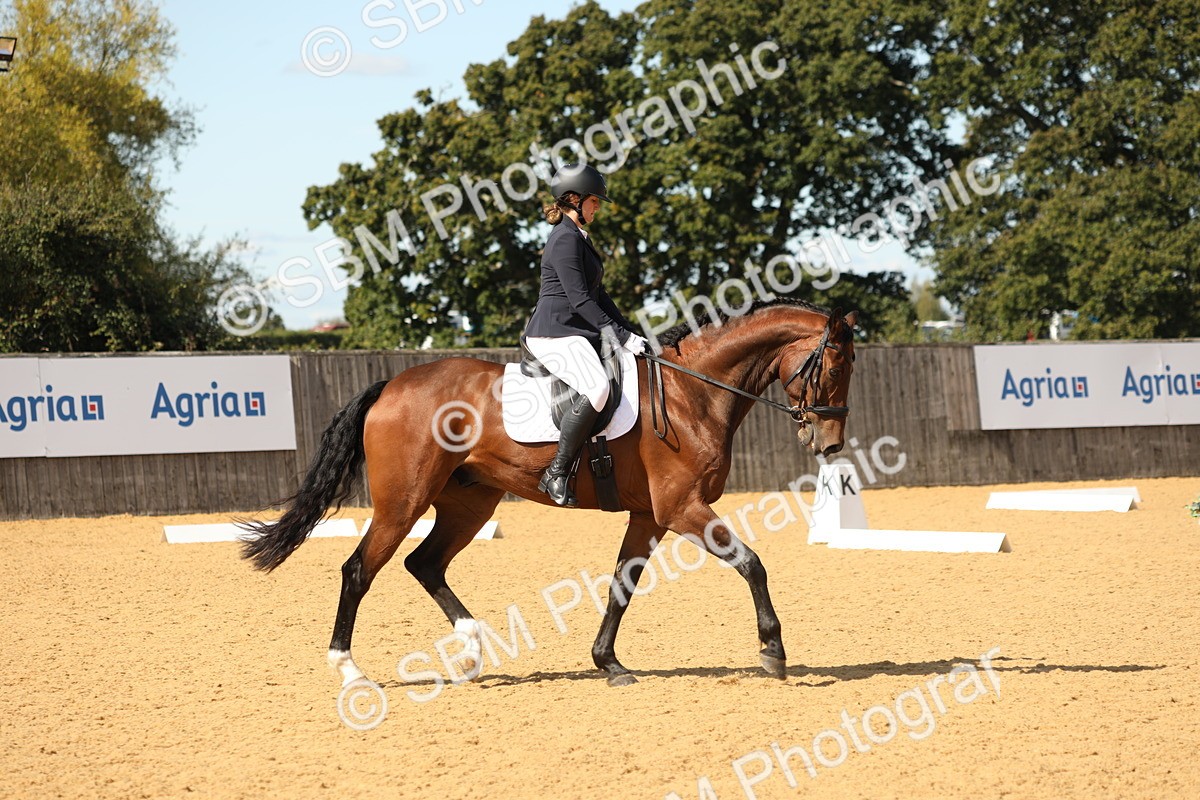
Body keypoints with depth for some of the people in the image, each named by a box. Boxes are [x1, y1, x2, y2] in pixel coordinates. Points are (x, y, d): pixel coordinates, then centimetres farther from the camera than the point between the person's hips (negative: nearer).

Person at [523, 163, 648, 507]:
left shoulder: (580, 238, 21)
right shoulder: (565, 239, -12)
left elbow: (597, 294, 24)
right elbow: (579, 299, -19)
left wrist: (629, 333, 16)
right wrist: (621, 336, -19)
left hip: (579, 334, 11)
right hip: (555, 334, -11)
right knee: (596, 388, -34)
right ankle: (556, 472, -28)